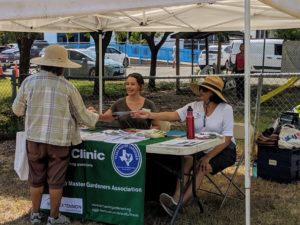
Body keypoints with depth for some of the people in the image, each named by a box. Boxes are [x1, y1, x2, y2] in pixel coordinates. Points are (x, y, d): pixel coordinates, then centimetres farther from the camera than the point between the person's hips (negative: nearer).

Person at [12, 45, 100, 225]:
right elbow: (82, 116, 2)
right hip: (59, 140, -2)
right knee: (56, 181, 10)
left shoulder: (29, 82, -3)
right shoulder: (67, 86, -7)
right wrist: (95, 118, 23)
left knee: (36, 179, 17)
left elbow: (17, 110, 8)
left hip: (35, 138, 2)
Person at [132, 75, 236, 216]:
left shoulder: (225, 109, -10)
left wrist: (208, 157, -23)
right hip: (200, 148, 4)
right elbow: (173, 115, -8)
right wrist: (150, 115, -22)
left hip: (223, 150, -4)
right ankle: (177, 198, -35)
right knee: (188, 158, -28)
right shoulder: (194, 106, 1)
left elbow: (227, 139, -15)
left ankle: (178, 203, -36)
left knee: (202, 168, -30)